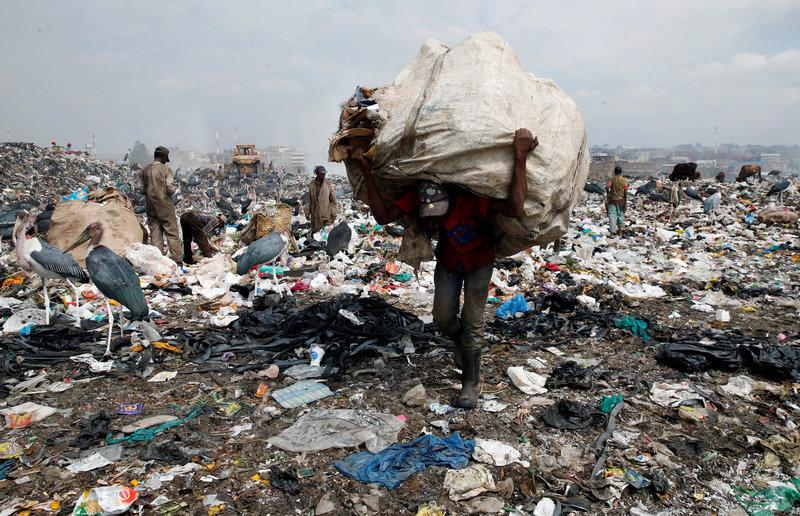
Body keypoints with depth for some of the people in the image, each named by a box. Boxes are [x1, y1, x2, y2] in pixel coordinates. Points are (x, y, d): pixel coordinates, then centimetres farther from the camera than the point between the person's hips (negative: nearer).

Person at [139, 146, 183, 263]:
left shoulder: (145, 170, 4)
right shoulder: (166, 170, -11)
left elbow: (141, 189, 5)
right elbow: (171, 189, -16)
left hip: (150, 205, 5)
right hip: (164, 205, -5)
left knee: (155, 233, 10)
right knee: (172, 233, 2)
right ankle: (177, 259, 2)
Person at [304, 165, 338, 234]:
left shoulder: (328, 183, -7)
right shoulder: (311, 184, 0)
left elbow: (333, 199, -3)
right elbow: (309, 200, 8)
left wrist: (334, 213, -4)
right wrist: (307, 213, 8)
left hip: (327, 213, -2)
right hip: (315, 214, 2)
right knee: (315, 233, 11)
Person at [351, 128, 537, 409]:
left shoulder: (472, 198, -39)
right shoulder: (419, 196, -25)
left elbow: (515, 208, -55)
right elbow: (383, 215, -29)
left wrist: (520, 158, -61)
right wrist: (366, 170, -35)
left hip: (479, 262, -3)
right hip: (448, 261, 4)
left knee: (472, 321, -4)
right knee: (443, 318, 0)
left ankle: (470, 383, 11)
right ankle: (462, 343, 36)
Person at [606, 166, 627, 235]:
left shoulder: (612, 179, -5)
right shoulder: (623, 180, -3)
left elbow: (607, 187, -19)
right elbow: (625, 191, -6)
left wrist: (608, 194, -2)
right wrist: (625, 201, -1)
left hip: (612, 199, -1)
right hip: (620, 200, 1)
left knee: (612, 215, -1)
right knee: (620, 214, 14)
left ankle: (613, 230, -8)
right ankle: (620, 228, 21)